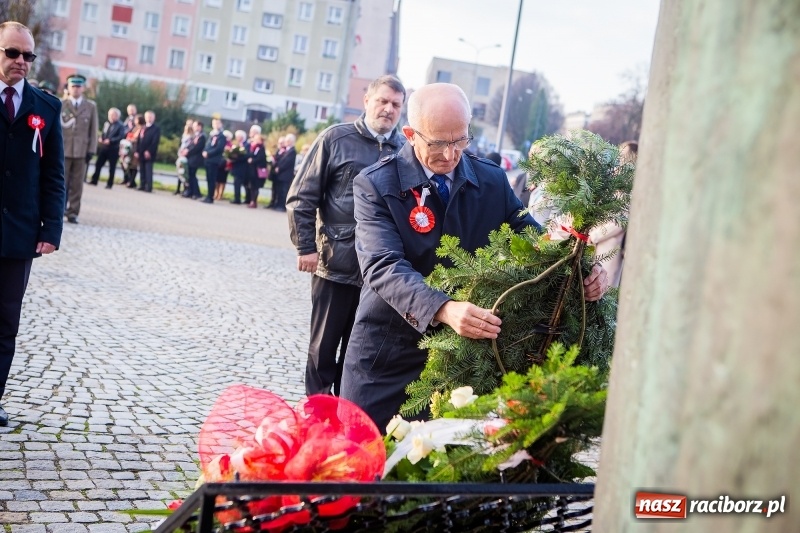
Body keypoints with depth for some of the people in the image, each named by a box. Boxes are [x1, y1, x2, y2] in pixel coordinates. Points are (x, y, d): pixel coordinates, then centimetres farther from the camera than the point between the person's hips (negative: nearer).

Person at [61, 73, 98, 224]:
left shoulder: (91, 106, 7)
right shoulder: (60, 104, 4)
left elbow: (93, 130, 7)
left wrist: (91, 150, 1)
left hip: (81, 151, 1)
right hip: (62, 150, -1)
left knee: (77, 184, 2)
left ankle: (73, 213, 8)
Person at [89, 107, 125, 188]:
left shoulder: (120, 126, -8)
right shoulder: (106, 124, 14)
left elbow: (121, 136, -18)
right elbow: (103, 134, 20)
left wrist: (110, 140, -23)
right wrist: (101, 138, -2)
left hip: (113, 149, -6)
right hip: (104, 147, 6)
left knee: (112, 167, 2)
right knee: (98, 164, 8)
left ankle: (110, 184, 10)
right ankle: (94, 180, 17)